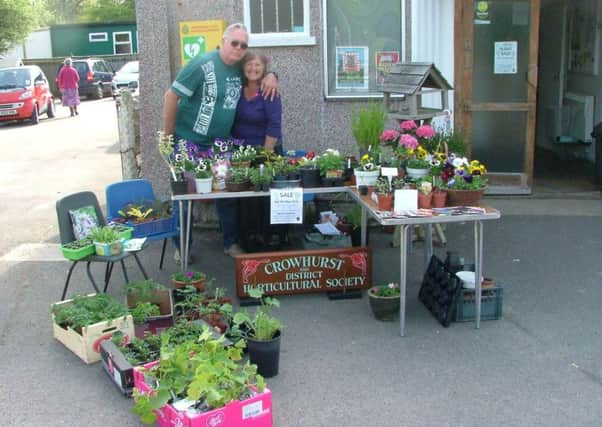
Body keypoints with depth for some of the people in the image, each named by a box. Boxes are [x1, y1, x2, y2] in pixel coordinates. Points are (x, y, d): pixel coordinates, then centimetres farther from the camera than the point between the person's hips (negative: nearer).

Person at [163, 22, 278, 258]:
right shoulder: (203, 64, -18)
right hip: (190, 142, -6)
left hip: (220, 144, 6)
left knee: (227, 194, 10)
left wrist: (271, 76, -2)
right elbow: (171, 97, -16)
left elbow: (259, 68, 23)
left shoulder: (240, 68, 1)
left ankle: (231, 243, 24)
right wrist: (169, 135, -13)